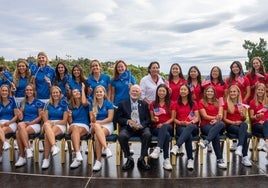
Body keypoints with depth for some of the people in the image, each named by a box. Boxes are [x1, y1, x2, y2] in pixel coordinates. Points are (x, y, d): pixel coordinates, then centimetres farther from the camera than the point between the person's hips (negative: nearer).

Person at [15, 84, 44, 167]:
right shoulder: (23, 103, 19)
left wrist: (31, 122, -12)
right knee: (20, 125, -35)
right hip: (24, 123, 4)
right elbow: (21, 118, 15)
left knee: (19, 133, -32)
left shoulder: (38, 102, 6)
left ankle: (22, 157, -24)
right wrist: (19, 115, -9)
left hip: (35, 124, -4)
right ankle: (28, 149, -33)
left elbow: (40, 116, 0)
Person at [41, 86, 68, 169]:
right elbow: (45, 119, 9)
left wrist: (53, 123, -12)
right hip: (49, 125, 3)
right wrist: (48, 122, -14)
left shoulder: (64, 104, 5)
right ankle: (54, 146, -52)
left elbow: (64, 121, 0)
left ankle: (46, 159, -31)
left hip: (60, 125, -2)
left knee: (47, 135, -35)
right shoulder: (49, 105, 16)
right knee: (46, 124, -38)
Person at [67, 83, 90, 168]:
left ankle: (77, 157, -43)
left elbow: (84, 102, -17)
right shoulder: (71, 107, 19)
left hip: (84, 126, -1)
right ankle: (78, 156, -52)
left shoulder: (85, 104, 12)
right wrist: (69, 116, -3)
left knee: (74, 134, -36)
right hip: (73, 126, 2)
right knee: (75, 128, -37)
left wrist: (83, 89, -4)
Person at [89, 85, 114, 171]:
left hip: (107, 125, -2)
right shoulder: (92, 105, 13)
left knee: (97, 136, -34)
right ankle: (106, 148, -47)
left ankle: (98, 161, -32)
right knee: (96, 126, -37)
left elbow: (110, 118, -4)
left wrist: (98, 122, -12)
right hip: (95, 126, 2)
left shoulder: (109, 104, 4)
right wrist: (93, 117, -19)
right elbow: (92, 120, 5)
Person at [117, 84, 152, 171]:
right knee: (121, 136, -33)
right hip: (128, 127, 0)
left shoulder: (144, 104, 18)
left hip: (141, 127, 1)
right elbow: (119, 119, 8)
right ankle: (129, 159, -12)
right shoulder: (123, 104, 15)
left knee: (148, 134, -32)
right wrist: (128, 121, -13)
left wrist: (141, 125, -11)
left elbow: (148, 119, 10)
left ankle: (141, 159, -16)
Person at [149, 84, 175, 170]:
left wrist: (164, 124, -13)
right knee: (166, 135, -36)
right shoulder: (152, 104, 16)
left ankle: (157, 149, -54)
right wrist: (154, 119, -12)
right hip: (156, 127, 0)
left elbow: (172, 118, 5)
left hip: (168, 126, 0)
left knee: (164, 127, -40)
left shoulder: (171, 104, 14)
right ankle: (166, 160, -42)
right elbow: (151, 118, 13)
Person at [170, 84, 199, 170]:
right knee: (188, 135, -36)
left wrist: (191, 122, -13)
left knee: (189, 127, -39)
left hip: (192, 126, 1)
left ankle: (176, 146, -54)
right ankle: (190, 159, -36)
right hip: (180, 127, 0)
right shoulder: (176, 104, 12)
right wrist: (179, 122, -12)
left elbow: (197, 117, 8)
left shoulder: (193, 103, 16)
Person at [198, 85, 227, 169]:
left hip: (217, 125, 3)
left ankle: (206, 142, -51)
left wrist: (216, 120, -16)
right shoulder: (202, 102, 9)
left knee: (221, 124, -37)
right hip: (206, 125, -2)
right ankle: (220, 159, -37)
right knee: (216, 134, -36)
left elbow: (220, 115, 5)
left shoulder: (218, 102, 19)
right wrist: (215, 117, -19)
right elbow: (205, 116, -3)